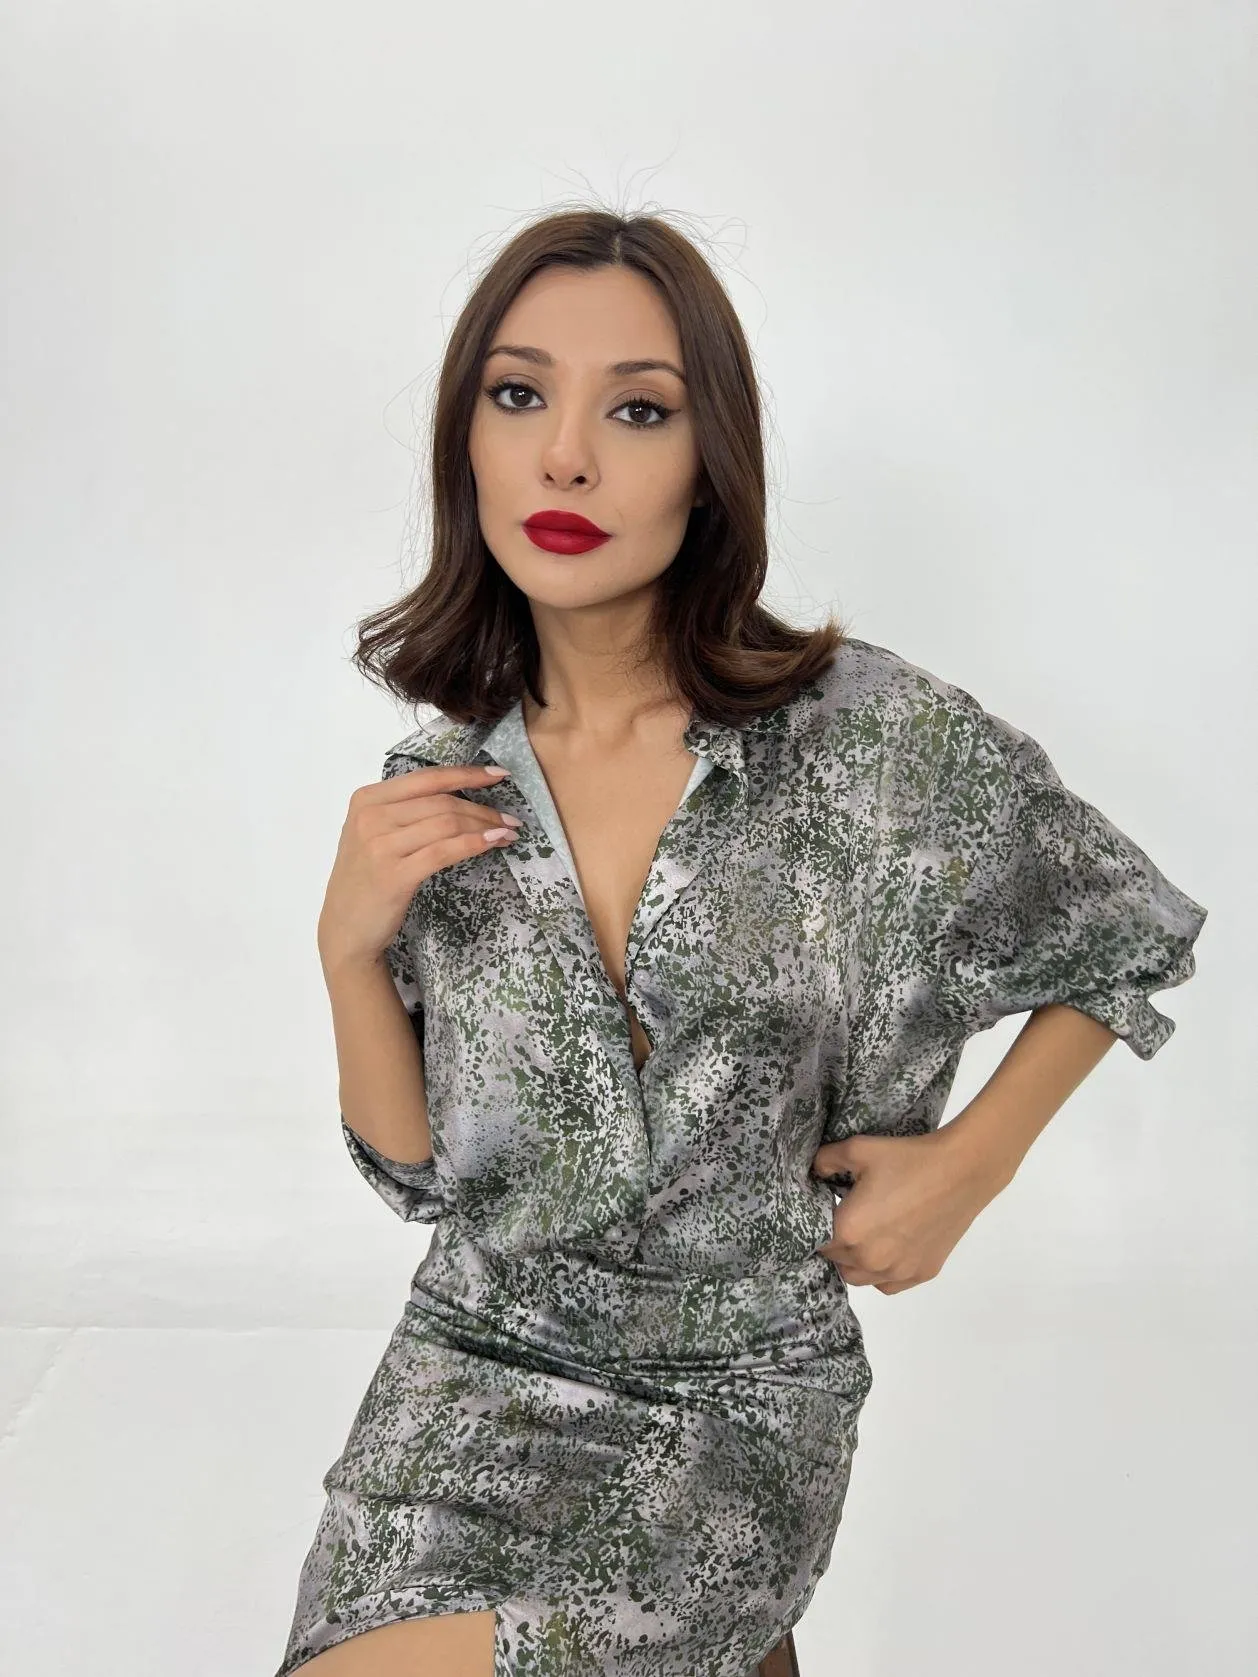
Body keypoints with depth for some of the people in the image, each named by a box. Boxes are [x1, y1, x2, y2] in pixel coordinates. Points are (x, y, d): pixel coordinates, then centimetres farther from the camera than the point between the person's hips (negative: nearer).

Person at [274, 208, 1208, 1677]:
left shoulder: (874, 736, -14)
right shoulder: (440, 786, -4)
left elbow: (1137, 933, 2)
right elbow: (416, 1167, 1)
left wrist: (966, 1166, -6)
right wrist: (349, 946, -14)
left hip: (744, 1400, -3)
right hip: (477, 1360, 4)